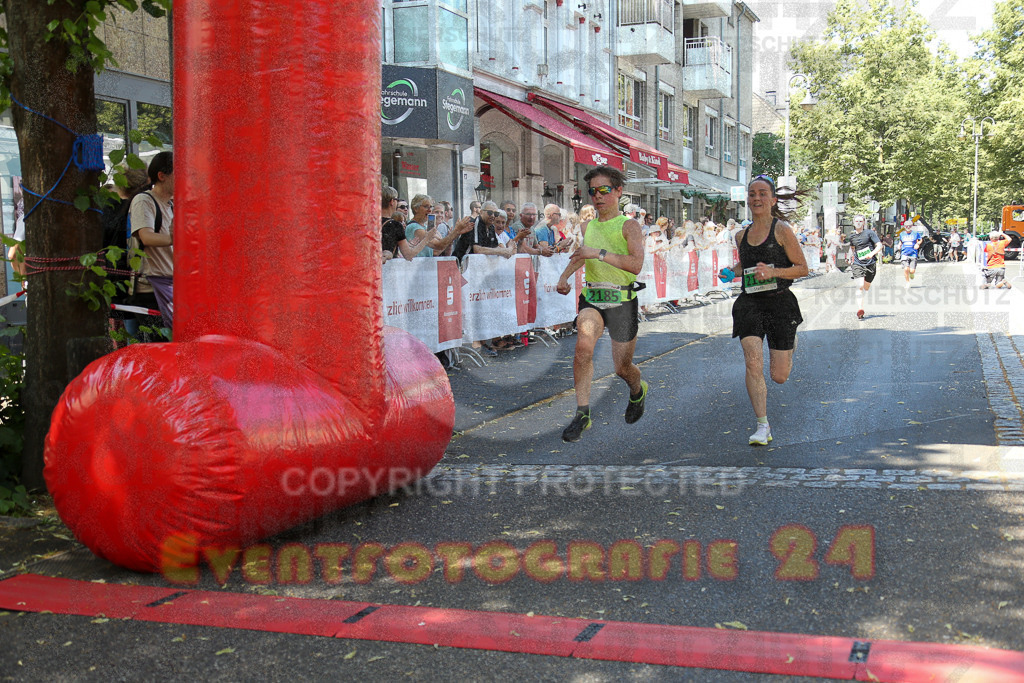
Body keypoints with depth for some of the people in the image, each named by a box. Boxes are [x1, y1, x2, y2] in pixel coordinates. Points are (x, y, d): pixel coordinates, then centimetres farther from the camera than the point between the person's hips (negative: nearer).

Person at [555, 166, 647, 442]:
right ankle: (582, 414, -21)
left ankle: (638, 390, 45)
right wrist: (565, 275, 11)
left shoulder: (629, 225, -6)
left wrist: (599, 253, -28)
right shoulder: (587, 227, 10)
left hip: (622, 301, -3)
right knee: (584, 345, -27)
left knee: (622, 367, 7)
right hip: (592, 298, 3)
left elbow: (636, 264, -21)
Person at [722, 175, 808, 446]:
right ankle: (762, 426, -12)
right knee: (753, 362, -19)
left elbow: (802, 268, -4)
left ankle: (790, 344, 41)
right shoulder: (742, 236, 11)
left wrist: (773, 272, -18)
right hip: (749, 303, 3)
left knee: (779, 377, 3)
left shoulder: (782, 230, -5)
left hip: (780, 303, -3)